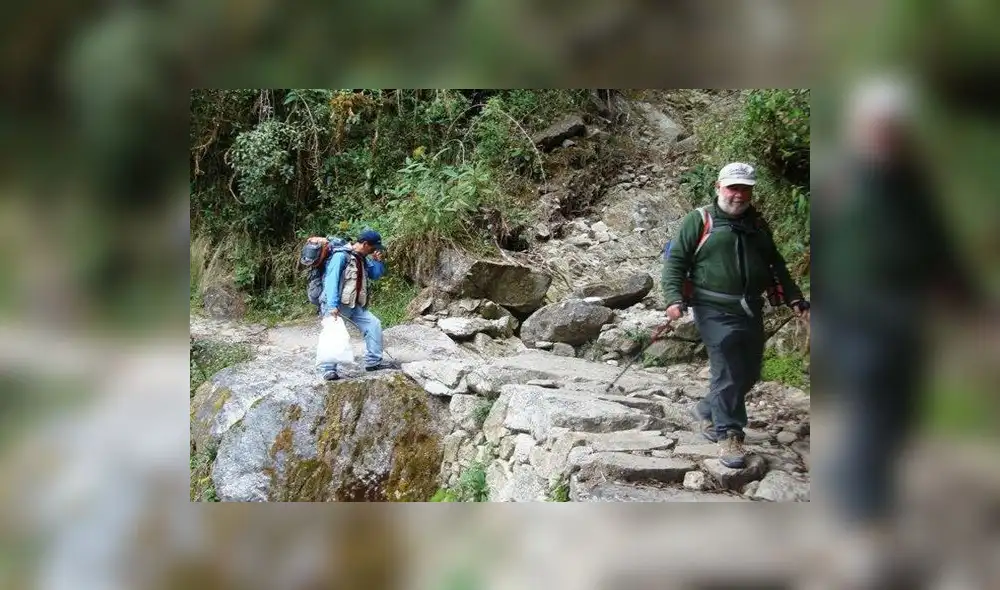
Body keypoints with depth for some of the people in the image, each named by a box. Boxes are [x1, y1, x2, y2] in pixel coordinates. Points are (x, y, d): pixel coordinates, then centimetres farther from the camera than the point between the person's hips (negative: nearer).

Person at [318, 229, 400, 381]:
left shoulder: (362, 259, 12)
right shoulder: (341, 255, -16)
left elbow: (376, 275, 24)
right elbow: (331, 280, -23)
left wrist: (378, 261, 3)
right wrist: (332, 306, -31)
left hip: (354, 305, 8)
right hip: (336, 305, -8)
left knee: (374, 324, 5)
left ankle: (374, 361, 12)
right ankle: (329, 369, -10)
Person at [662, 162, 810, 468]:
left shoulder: (757, 225, 17)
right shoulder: (699, 220, 0)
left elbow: (776, 265, 24)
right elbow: (675, 261, -3)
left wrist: (794, 299, 13)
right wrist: (674, 299, -16)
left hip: (751, 311, 6)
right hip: (715, 310, -6)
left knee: (749, 373, 10)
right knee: (728, 371, -12)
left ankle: (706, 410, 31)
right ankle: (728, 434, -3)